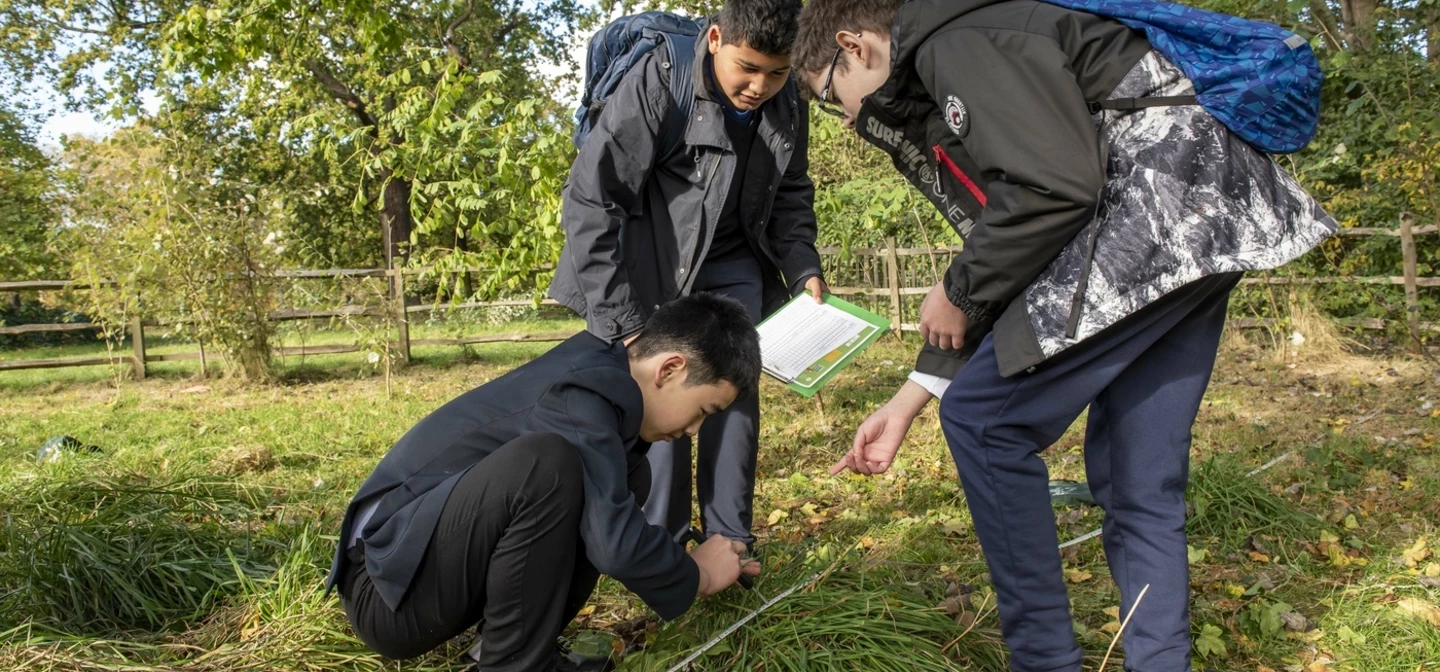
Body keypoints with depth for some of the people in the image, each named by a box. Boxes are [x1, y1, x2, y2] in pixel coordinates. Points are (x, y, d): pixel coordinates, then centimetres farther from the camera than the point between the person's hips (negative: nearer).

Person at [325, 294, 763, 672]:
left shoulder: (600, 374, 5)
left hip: (445, 563, 9)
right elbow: (615, 544, -26)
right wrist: (696, 578, -8)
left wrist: (681, 565, 21)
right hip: (390, 588, -9)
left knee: (626, 477, 5)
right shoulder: (582, 393, -22)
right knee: (545, 464, -33)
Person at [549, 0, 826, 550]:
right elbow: (588, 200, -25)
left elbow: (790, 195, 10)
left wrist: (804, 268, -8)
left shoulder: (788, 106, -8)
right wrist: (622, 321, -27)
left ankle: (728, 542, 7)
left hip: (731, 265, 5)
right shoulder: (658, 82, -25)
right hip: (649, 263, -4)